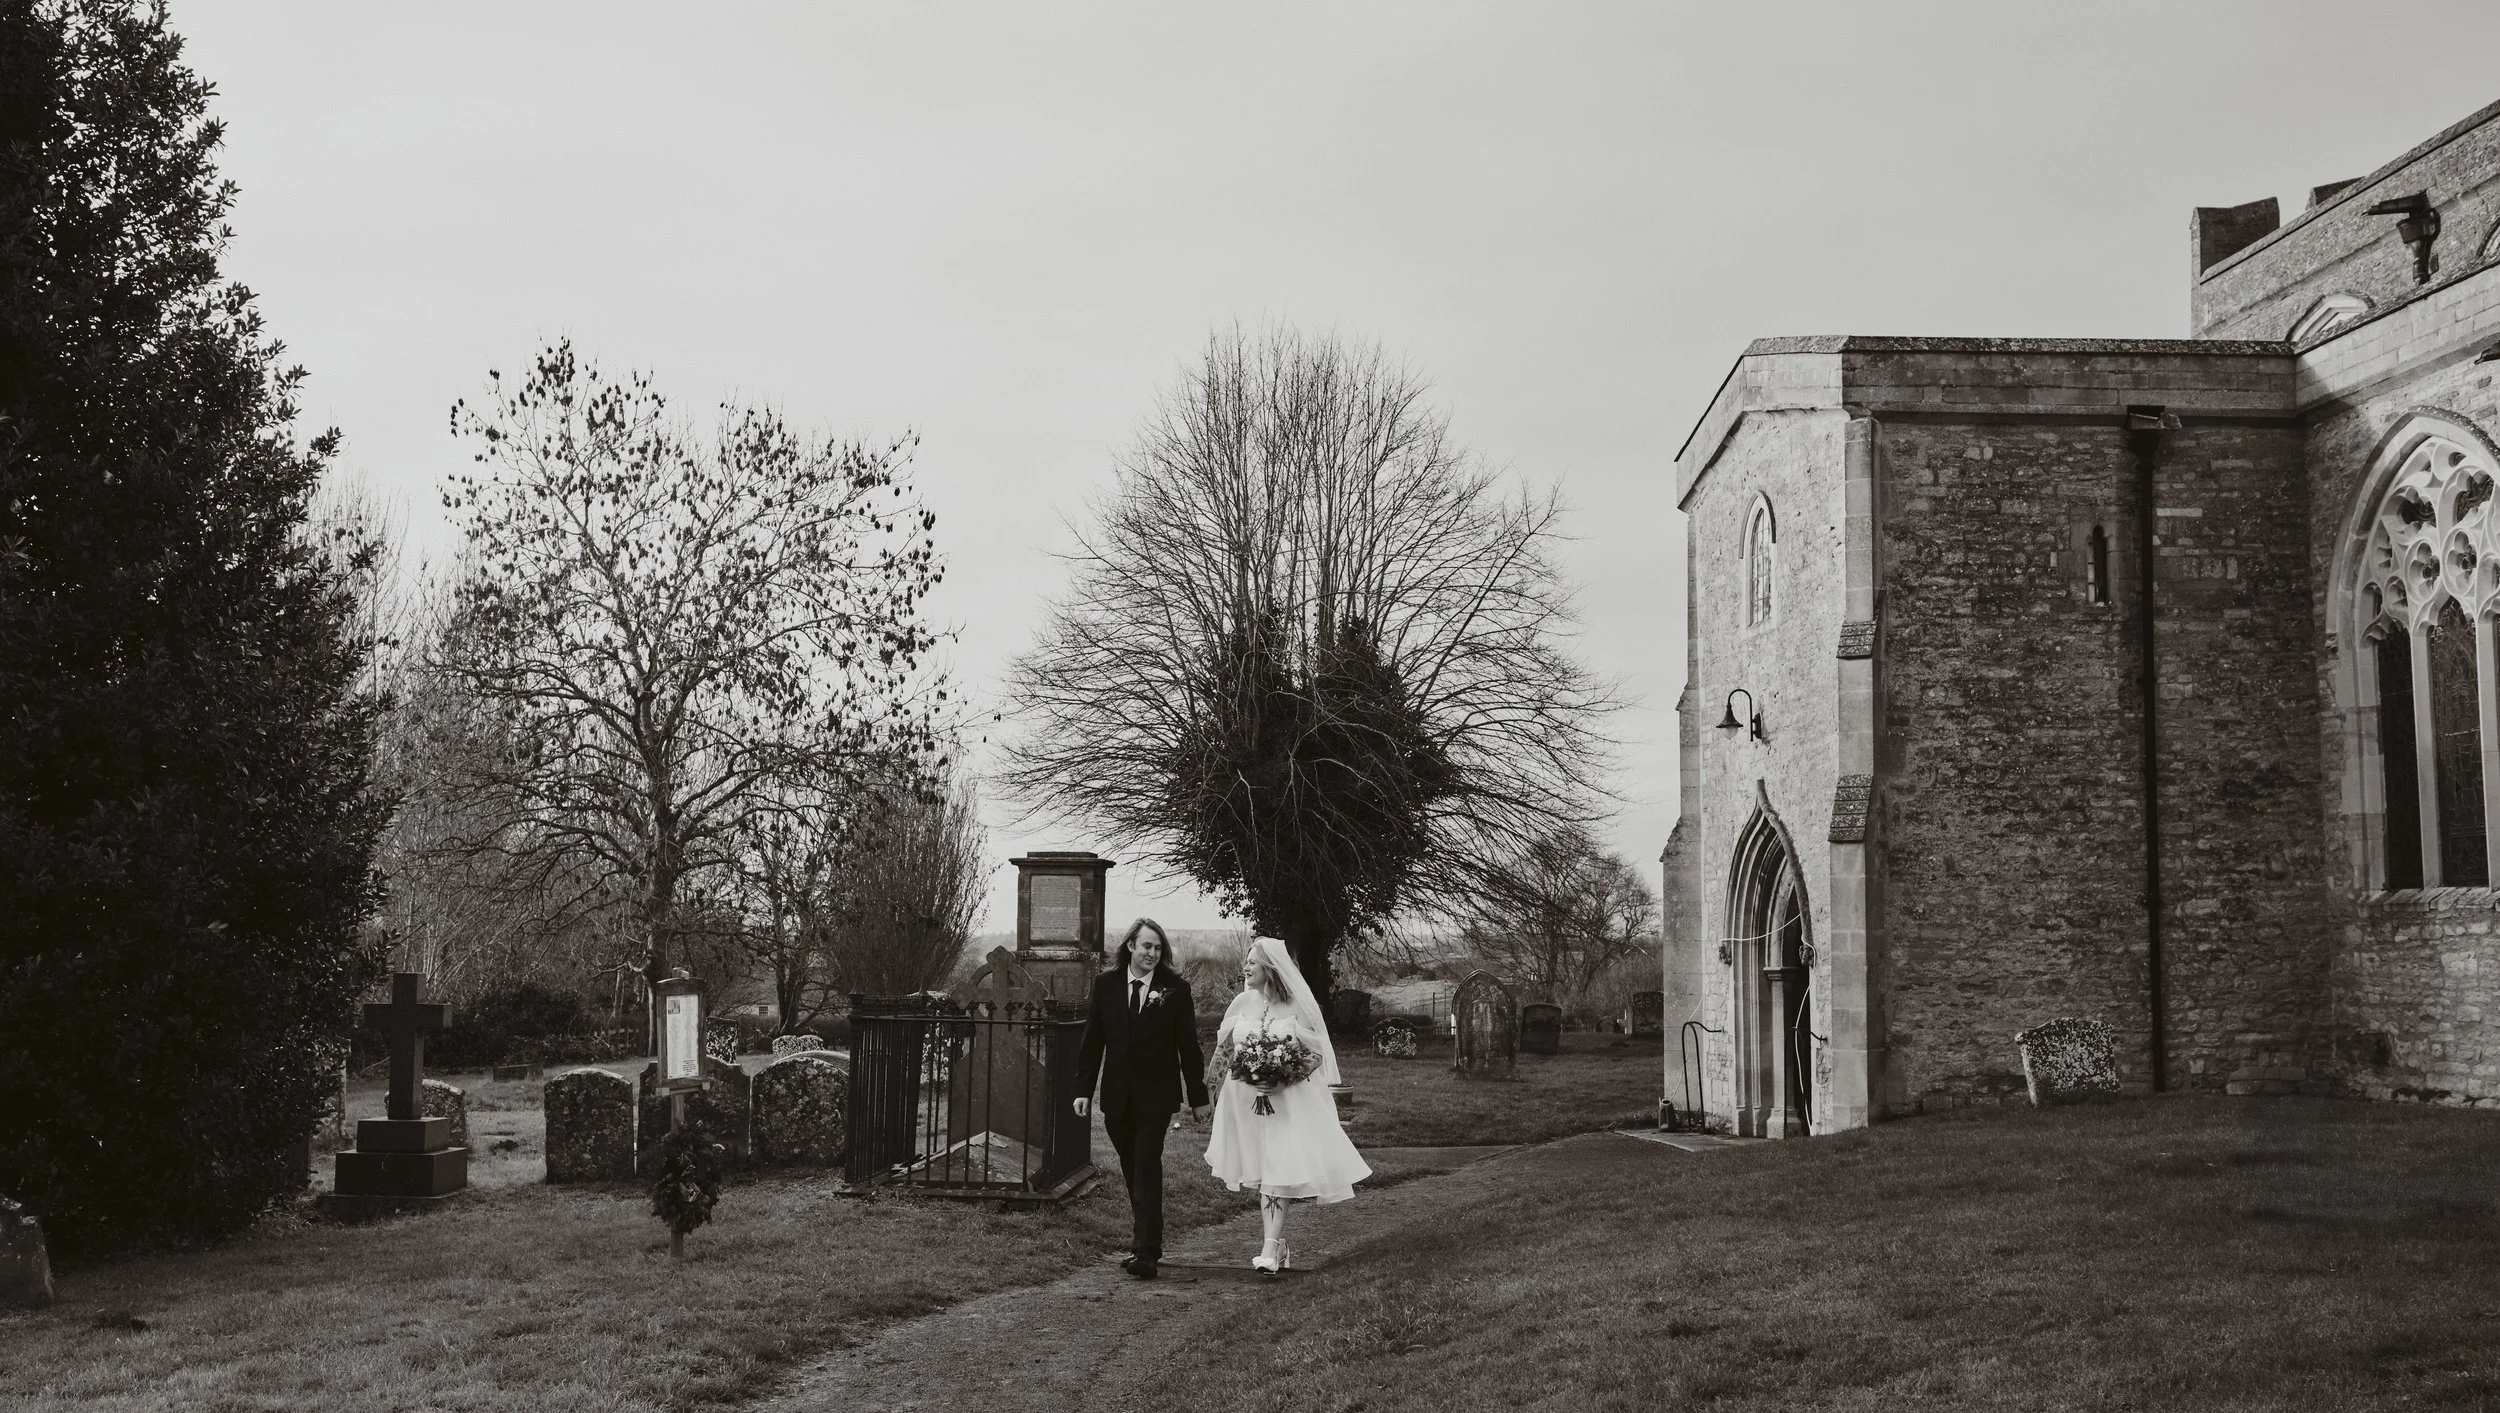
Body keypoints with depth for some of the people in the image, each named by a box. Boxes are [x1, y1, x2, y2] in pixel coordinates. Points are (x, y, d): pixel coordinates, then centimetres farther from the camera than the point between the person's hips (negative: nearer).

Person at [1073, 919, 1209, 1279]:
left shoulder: (1175, 988, -3)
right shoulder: (1106, 984, 4)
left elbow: (1188, 1045, -1)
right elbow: (1092, 1041, 6)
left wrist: (1198, 1096, 1)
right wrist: (1083, 1089, 1)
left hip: (1156, 1096, -3)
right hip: (1117, 1096, 4)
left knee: (1147, 1169, -10)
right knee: (1132, 1170, 12)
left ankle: (1145, 1252, -12)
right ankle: (1146, 1241, 25)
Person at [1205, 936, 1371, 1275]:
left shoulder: (1297, 1006, -7)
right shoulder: (1242, 1003, 5)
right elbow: (1226, 1051, 15)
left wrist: (1284, 1080, -17)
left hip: (1286, 1103, -4)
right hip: (1246, 1102, 4)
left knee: (1278, 1172, -12)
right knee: (1258, 1174, 8)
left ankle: (1270, 1250, -15)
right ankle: (1276, 1244, 18)